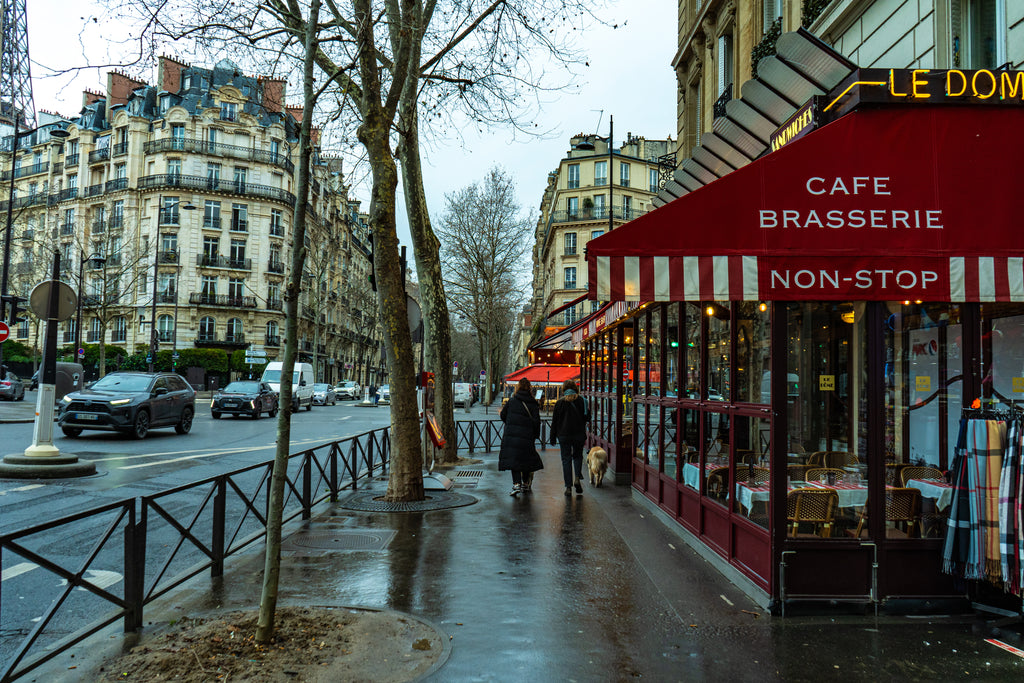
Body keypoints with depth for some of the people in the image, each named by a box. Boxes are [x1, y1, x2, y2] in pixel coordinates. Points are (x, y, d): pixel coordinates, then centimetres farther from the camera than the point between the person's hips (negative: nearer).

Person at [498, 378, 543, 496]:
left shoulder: (512, 401, 1)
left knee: (513, 459, -1)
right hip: (527, 436, 1)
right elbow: (536, 421, -3)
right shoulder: (533, 404, 2)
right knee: (526, 458, 15)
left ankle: (516, 484, -15)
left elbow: (503, 415, 7)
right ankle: (525, 483, 27)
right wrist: (535, 435, 7)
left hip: (511, 434, -1)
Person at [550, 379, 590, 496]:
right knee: (578, 456, 18)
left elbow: (555, 421, -1)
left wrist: (553, 436, 6)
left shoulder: (560, 402, -3)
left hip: (564, 435, -1)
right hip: (579, 434, 1)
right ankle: (577, 477, -5)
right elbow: (587, 418, 1)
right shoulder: (581, 400, -1)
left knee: (566, 459, 5)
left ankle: (568, 487, 1)